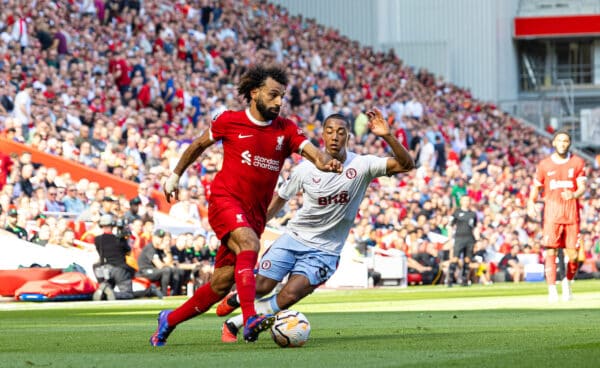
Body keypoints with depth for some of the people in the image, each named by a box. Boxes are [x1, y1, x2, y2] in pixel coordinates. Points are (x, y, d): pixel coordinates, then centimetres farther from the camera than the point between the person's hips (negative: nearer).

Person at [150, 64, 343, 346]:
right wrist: (175, 175, 22)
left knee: (223, 282, 4)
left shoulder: (286, 130, 4)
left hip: (255, 213, 4)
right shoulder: (229, 121, -2)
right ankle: (250, 320, -45)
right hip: (225, 199, -4)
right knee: (249, 244, -33)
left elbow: (312, 151, -12)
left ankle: (170, 320, 24)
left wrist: (326, 162, -34)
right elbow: (199, 144, 15)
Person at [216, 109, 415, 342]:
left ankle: (235, 323, 1)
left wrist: (387, 136, -35)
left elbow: (406, 165, -20)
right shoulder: (306, 168, -6)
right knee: (261, 287, -6)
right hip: (294, 238, 1)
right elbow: (281, 197, 10)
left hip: (324, 251, -1)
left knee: (289, 297, -18)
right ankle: (236, 297, 32)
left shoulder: (361, 165, -10)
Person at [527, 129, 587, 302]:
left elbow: (582, 187, 1)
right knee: (550, 250, -12)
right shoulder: (544, 164, 6)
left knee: (573, 254, -1)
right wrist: (531, 203, -5)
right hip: (552, 212, -1)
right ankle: (552, 290, -13)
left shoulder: (577, 162, 6)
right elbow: (536, 187, 12)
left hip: (572, 211, 1)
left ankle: (567, 282, 26)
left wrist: (574, 195, -21)